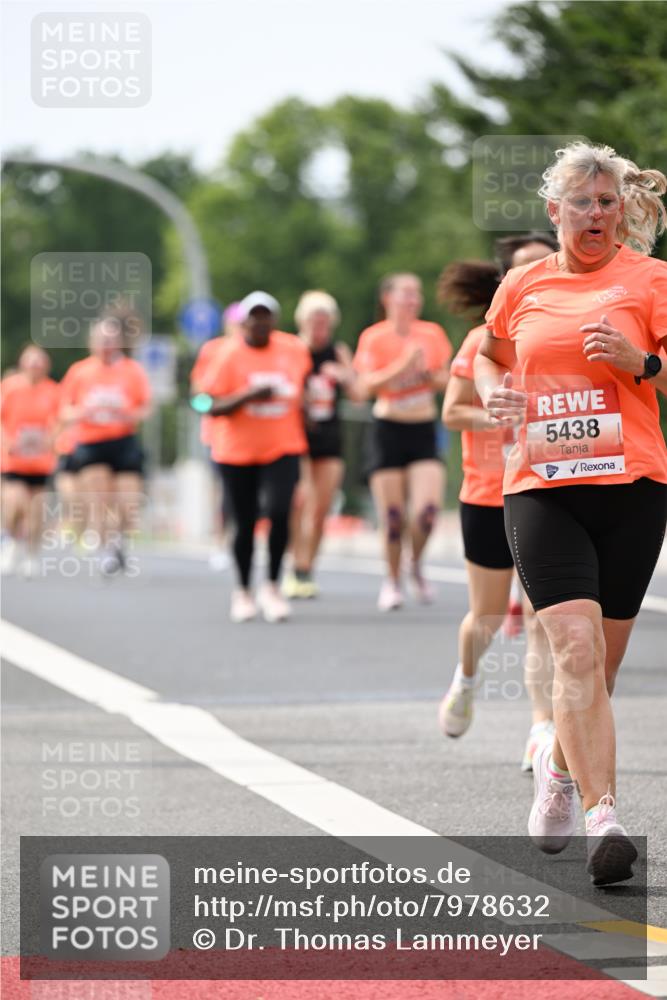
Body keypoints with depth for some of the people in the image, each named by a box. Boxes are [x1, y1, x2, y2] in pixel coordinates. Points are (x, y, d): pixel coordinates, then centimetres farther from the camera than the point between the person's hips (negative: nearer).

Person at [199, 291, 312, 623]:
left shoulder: (294, 349, 0)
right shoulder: (229, 355, -9)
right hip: (238, 450, -1)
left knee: (280, 511, -19)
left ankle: (272, 586, -3)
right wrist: (249, 396, -25)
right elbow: (214, 408, -12)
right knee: (245, 524, 5)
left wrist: (301, 407, 9)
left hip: (282, 448, 1)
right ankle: (243, 591, 26)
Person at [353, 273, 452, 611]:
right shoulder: (374, 338, -5)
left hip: (424, 430, 2)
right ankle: (392, 580, 18)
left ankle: (416, 566, 14)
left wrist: (426, 373, -11)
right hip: (388, 430, -2)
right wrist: (402, 366, -23)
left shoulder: (432, 334, 4)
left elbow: (444, 381, 9)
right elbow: (366, 387, -14)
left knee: (427, 509, -14)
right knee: (392, 516, -1)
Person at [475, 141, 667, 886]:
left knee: (598, 663, 8)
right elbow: (489, 354, 29)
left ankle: (558, 767, 38)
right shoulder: (524, 286, 12)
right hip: (539, 488, 0)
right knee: (577, 649, -18)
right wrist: (493, 392, 9)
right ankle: (602, 818, -22)